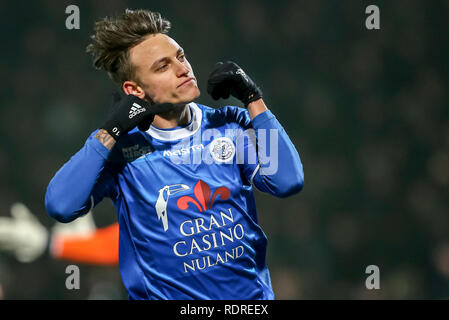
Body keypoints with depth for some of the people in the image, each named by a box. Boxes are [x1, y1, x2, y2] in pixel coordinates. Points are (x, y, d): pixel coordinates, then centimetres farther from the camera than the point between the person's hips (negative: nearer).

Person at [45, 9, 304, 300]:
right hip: (166, 296, -2)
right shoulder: (118, 147, 0)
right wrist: (111, 131, -13)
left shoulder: (230, 124, 7)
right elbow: (61, 207, -14)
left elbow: (288, 182, -6)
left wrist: (253, 99, -3)